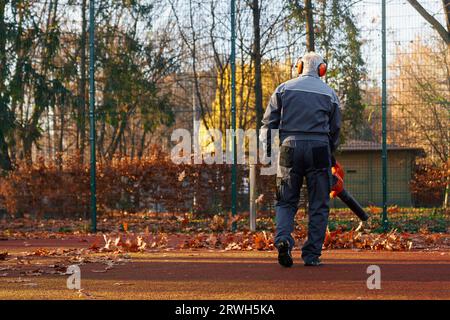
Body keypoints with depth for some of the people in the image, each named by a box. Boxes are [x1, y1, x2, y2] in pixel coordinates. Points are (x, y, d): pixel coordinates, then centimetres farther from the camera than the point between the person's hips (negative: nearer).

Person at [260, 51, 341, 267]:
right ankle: (312, 255, 4)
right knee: (318, 205, 6)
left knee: (286, 201, 9)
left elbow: (268, 122, 3)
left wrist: (268, 151, 8)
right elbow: (335, 130, 10)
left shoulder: (284, 89, 7)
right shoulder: (329, 94, 7)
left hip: (289, 148, 1)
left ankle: (283, 239, -16)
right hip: (318, 149, -1)